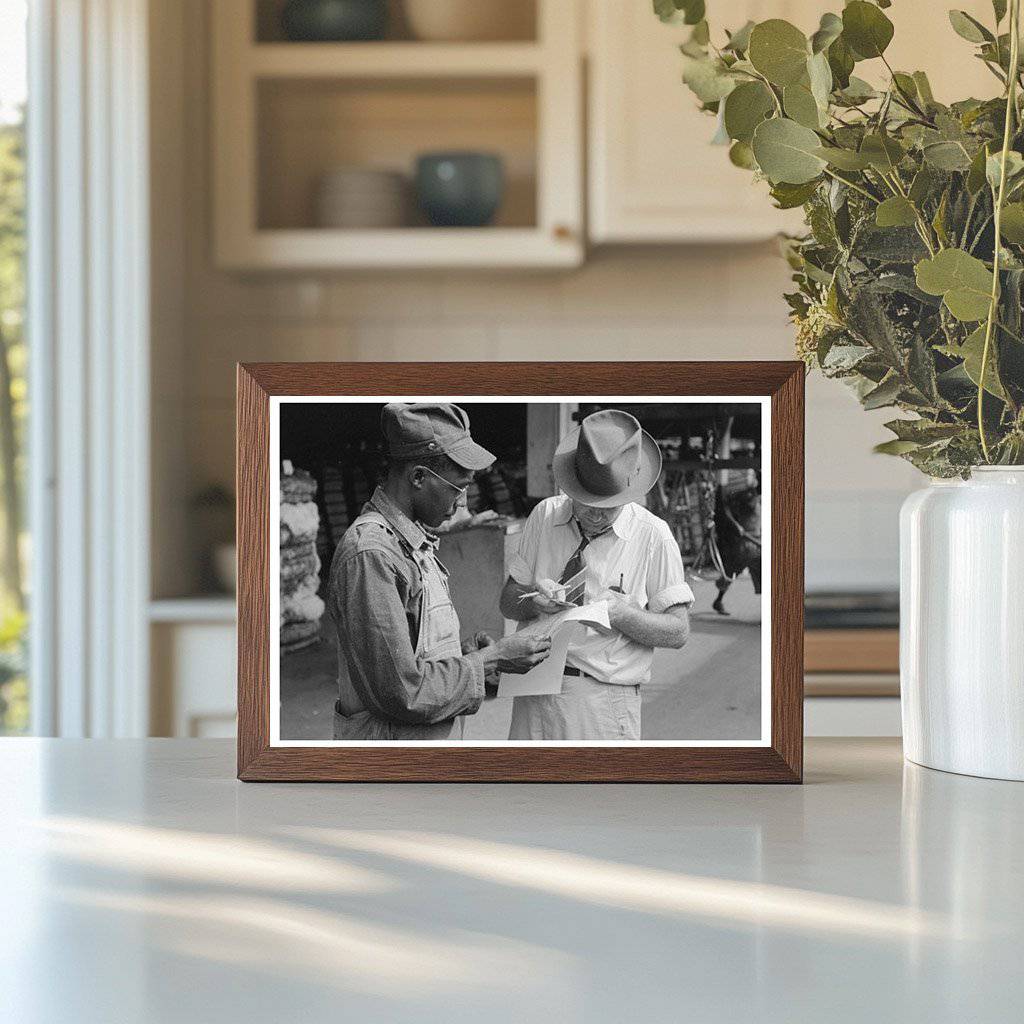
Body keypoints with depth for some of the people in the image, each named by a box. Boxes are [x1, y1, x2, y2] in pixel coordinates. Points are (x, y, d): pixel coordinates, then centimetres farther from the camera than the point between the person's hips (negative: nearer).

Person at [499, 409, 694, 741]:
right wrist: (534, 598, -15)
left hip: (604, 701, -3)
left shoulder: (653, 536, -5)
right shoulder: (545, 516, 5)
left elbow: (678, 631, -4)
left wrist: (621, 614, -21)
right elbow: (508, 602, 8)